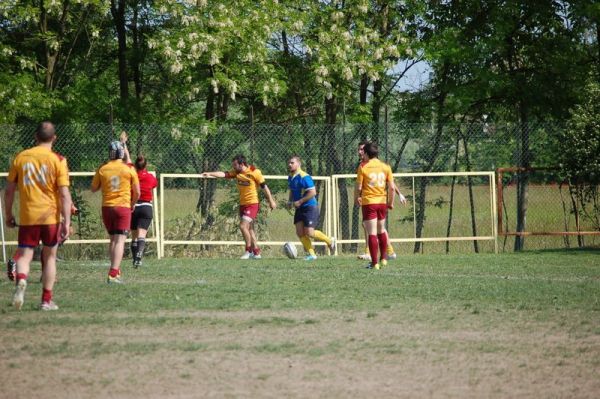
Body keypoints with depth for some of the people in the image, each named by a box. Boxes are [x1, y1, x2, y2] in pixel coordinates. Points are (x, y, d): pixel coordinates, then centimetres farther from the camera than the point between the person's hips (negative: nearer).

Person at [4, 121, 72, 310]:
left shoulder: (20, 157, 3)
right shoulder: (58, 160, -4)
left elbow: (9, 190, 7)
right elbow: (64, 194, -10)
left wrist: (8, 215, 18)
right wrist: (67, 222, -8)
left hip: (27, 217, 1)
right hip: (50, 216, -1)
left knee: (24, 256, 3)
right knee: (49, 257, 13)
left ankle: (21, 281, -29)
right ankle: (46, 300, 14)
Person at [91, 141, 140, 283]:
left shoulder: (102, 169, 2)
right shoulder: (129, 169, -3)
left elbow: (93, 189, 11)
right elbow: (137, 193, 0)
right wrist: (132, 205, 17)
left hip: (106, 207, 3)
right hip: (123, 207, -3)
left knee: (113, 239, 18)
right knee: (120, 240, -7)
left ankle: (116, 271, 20)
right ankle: (113, 274, -18)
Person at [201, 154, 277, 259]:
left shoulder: (254, 172, -13)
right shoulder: (236, 172, 3)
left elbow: (264, 187, -7)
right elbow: (224, 174, -11)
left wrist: (271, 201, -2)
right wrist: (210, 174, -26)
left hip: (252, 204, -8)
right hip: (242, 204, 8)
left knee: (243, 226, -16)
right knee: (249, 229, 13)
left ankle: (249, 251, -1)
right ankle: (256, 252, 23)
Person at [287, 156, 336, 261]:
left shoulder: (304, 177, -18)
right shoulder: (290, 177, 9)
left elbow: (312, 192, -22)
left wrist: (299, 202, -22)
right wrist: (290, 201, 8)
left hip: (310, 207, -8)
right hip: (299, 209, 8)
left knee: (309, 232, -12)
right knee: (299, 232, -1)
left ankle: (330, 241, 12)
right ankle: (311, 253, 8)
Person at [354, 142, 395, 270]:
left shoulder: (363, 167, -7)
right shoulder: (386, 167, 1)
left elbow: (358, 187, -8)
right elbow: (391, 187, -1)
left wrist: (356, 198, 10)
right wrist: (391, 202, 11)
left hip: (368, 203, -4)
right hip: (382, 202, 4)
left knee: (372, 233, -3)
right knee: (381, 230, 21)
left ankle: (374, 262, -6)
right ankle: (383, 258, 29)